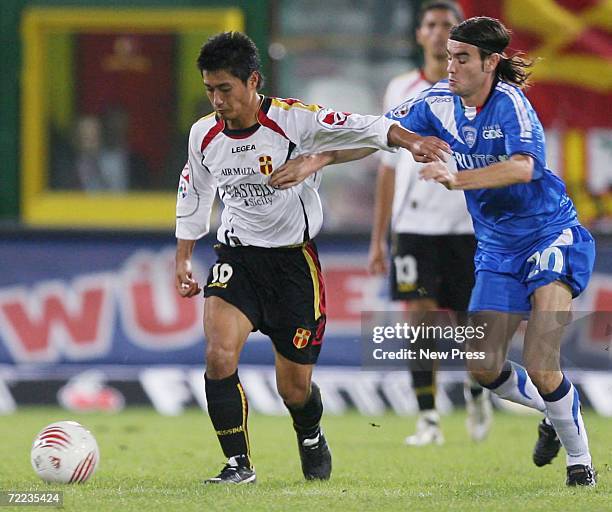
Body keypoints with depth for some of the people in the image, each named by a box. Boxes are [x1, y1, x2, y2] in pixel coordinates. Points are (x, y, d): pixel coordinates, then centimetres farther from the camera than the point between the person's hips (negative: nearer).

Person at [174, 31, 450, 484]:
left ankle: (311, 438, 41)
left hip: (294, 260, -3)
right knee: (219, 354, -22)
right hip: (237, 257, 3)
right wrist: (183, 260, 12)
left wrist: (409, 141, -41)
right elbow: (193, 196, 15)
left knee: (295, 387, 5)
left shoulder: (293, 120, -15)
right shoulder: (204, 135, -2)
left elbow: (362, 127, -23)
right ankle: (239, 464, -9)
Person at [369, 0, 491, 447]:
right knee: (421, 317, -10)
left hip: (468, 225, -1)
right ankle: (428, 421, -6)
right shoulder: (401, 91, 9)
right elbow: (389, 167, 13)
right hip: (415, 224, 1)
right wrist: (378, 238, 11)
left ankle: (477, 391, 35)